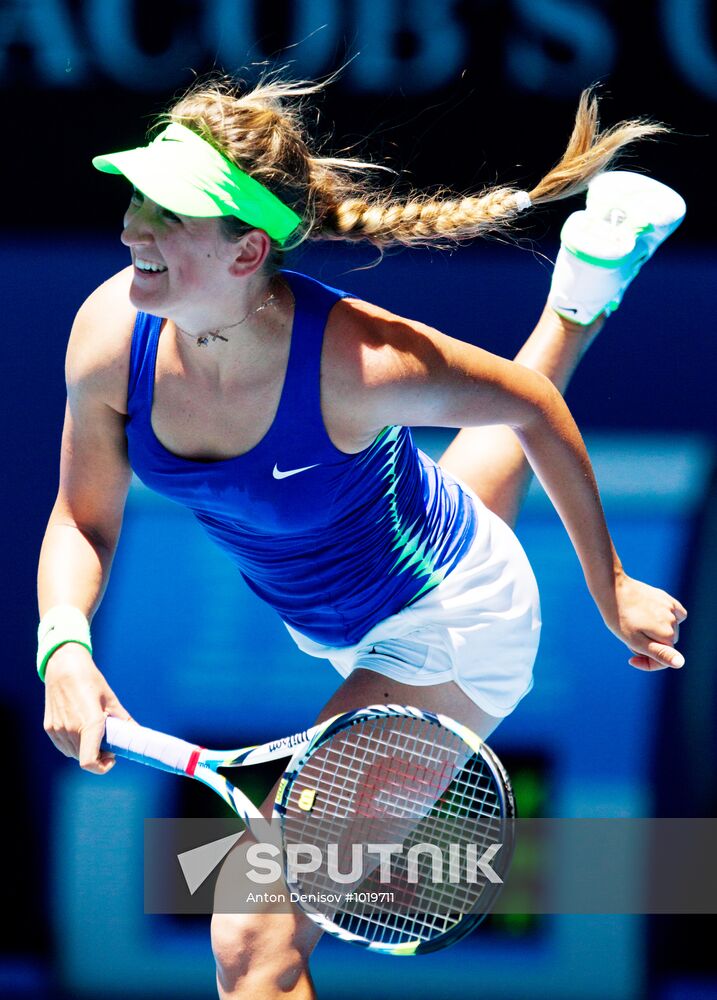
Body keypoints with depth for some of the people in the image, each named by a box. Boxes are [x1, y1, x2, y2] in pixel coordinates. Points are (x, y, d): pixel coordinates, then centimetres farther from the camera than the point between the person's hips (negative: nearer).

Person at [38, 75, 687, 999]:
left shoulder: (355, 360, -40)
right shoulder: (111, 335, -25)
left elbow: (530, 410, -20)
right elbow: (83, 520, -8)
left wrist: (609, 589, -10)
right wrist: (64, 647, -28)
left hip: (447, 633, -6)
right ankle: (584, 286, 63)